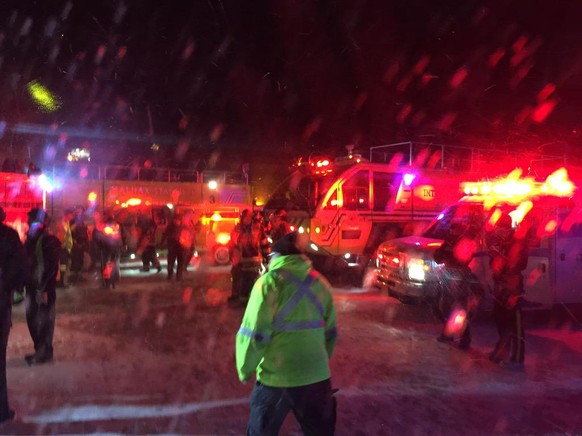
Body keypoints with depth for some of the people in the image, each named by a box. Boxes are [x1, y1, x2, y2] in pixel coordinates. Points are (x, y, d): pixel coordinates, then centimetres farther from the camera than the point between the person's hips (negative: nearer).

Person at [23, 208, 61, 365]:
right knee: (32, 319, 13)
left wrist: (43, 288, -20)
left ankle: (44, 352, 13)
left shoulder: (50, 241, -12)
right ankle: (40, 350, 26)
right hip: (32, 287, 8)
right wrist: (24, 283, 7)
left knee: (44, 321, 1)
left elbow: (51, 267, -17)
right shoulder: (29, 240, 13)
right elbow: (26, 262, 15)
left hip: (44, 289, -8)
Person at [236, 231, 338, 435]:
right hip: (318, 376, 4)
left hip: (277, 377, -4)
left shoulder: (270, 282, -11)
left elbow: (255, 335, -14)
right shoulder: (320, 282, 3)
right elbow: (330, 333, 10)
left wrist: (245, 370, 2)